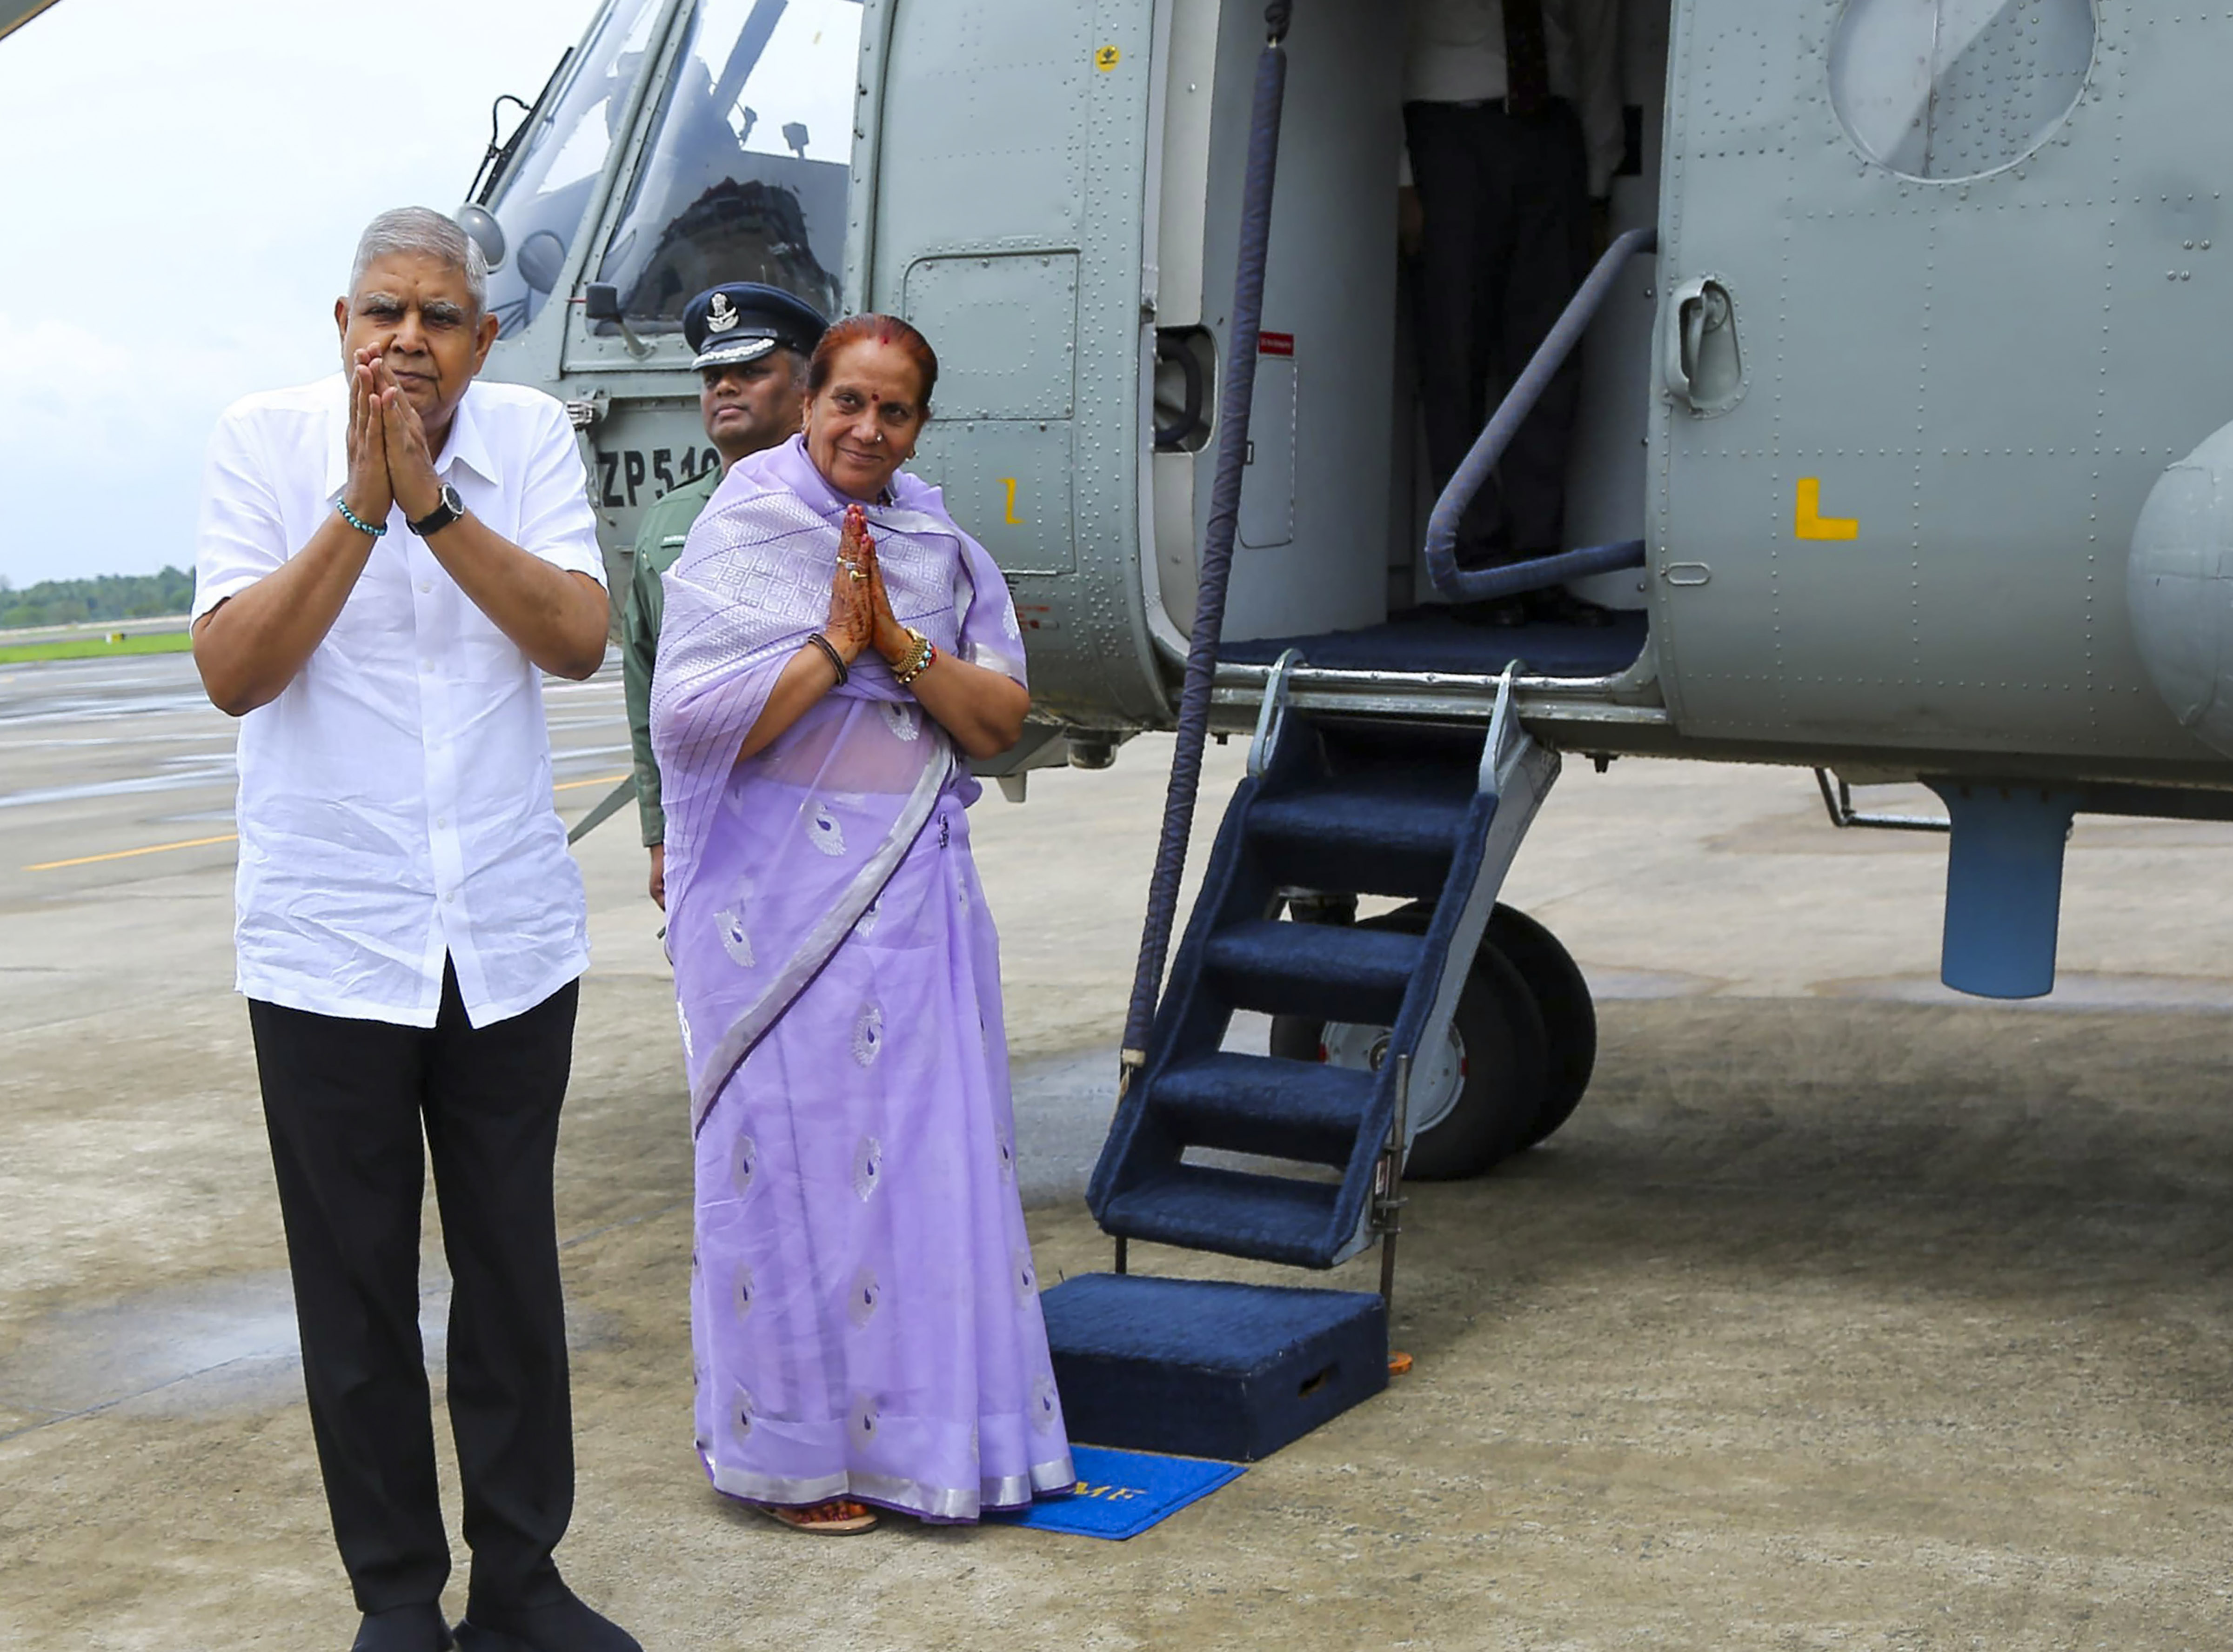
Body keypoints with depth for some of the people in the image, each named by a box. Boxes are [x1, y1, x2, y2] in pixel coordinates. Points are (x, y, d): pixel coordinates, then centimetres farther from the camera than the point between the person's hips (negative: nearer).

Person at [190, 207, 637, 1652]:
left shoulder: (530, 436, 0)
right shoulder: (266, 440, -5)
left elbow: (579, 640, -12)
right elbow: (231, 671, -13)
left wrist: (430, 499, -21)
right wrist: (358, 504, -21)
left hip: (512, 934, 2)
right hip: (330, 940, -2)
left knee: (514, 1267, 10)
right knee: (359, 1285, 5)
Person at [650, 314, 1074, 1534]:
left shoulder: (942, 549, 11)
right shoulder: (741, 538, -4)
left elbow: (1003, 719, 5)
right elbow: (689, 716, -14)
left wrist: (903, 646, -10)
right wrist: (832, 647, -16)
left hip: (918, 893, 5)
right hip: (784, 901, -5)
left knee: (932, 1149, 7)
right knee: (795, 1159, -1)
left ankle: (928, 1425, 19)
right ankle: (791, 1450, 11)